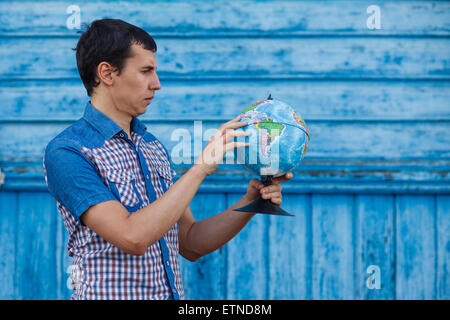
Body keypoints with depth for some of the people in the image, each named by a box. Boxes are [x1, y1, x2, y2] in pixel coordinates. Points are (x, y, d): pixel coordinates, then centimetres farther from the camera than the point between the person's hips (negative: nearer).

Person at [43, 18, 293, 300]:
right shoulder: (66, 152, -12)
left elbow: (190, 244, 10)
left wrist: (250, 203, -3)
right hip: (110, 295, -6)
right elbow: (133, 237, -23)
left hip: (173, 293, 6)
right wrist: (201, 168, -20)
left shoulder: (154, 147, 9)